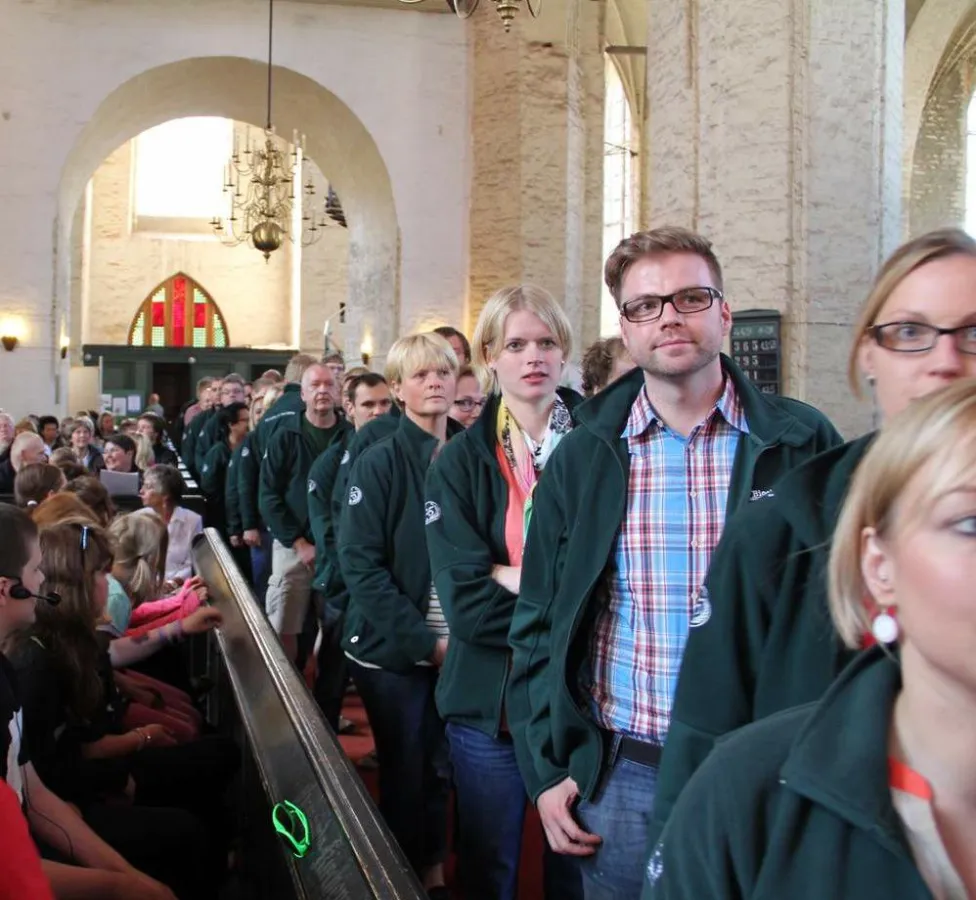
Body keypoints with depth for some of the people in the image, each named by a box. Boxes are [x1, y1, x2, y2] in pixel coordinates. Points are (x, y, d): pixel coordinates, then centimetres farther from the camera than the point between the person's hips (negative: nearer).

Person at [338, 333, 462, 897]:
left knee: (446, 767, 13)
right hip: (396, 649, -3)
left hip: (459, 649, 4)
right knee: (407, 772, 8)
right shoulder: (380, 463, -9)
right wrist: (424, 641, -18)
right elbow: (361, 564, -14)